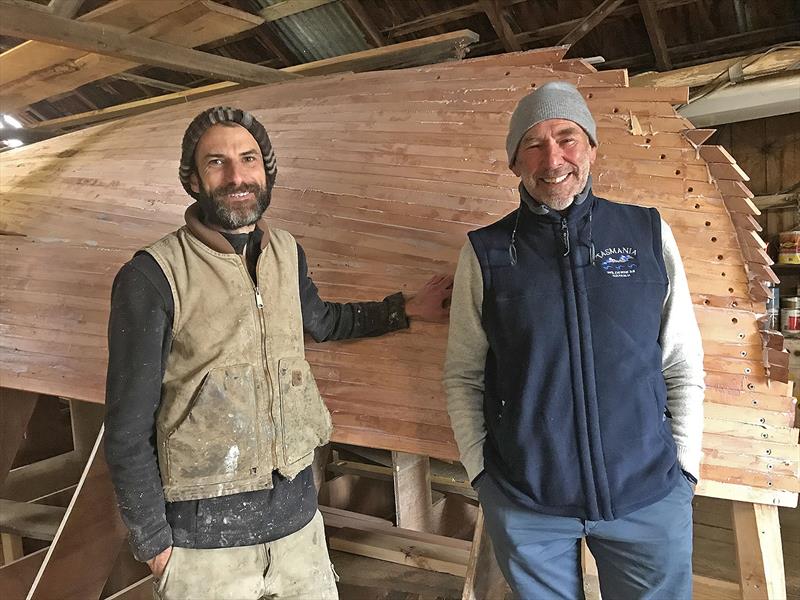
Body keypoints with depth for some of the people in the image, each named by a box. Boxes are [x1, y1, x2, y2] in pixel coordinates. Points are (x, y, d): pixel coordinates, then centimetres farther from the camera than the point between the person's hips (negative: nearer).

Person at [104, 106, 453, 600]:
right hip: (204, 537, -4)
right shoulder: (151, 277, -15)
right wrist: (153, 541, -5)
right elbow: (129, 428, -10)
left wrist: (407, 309, 19)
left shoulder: (288, 253, 1)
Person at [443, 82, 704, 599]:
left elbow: (683, 364, 3)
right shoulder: (486, 252, -3)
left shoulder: (648, 233, -1)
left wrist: (684, 469, 1)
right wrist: (480, 470, -2)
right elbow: (464, 375, 2)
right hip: (525, 503, 0)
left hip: (649, 495, 1)